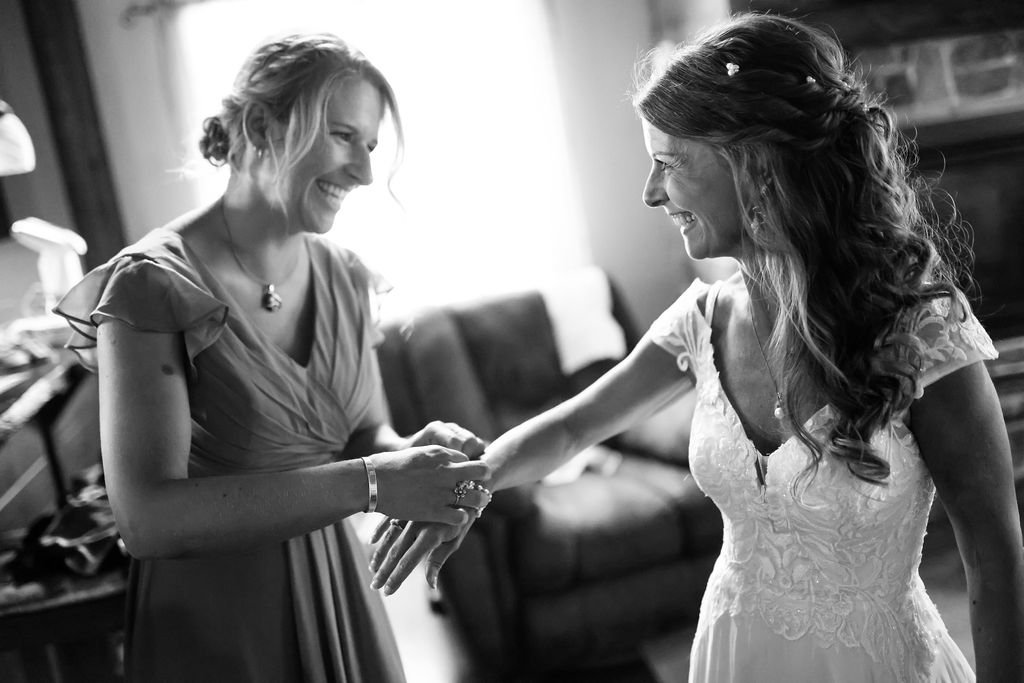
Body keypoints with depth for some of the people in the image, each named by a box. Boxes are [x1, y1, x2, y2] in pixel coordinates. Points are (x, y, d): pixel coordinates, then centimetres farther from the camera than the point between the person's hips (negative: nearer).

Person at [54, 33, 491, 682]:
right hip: (216, 624, -5)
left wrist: (412, 454, -19)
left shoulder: (343, 276, -1)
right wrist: (368, 483, -32)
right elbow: (148, 519, -26)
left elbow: (366, 433, 5)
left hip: (342, 587, 6)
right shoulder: (152, 286, -19)